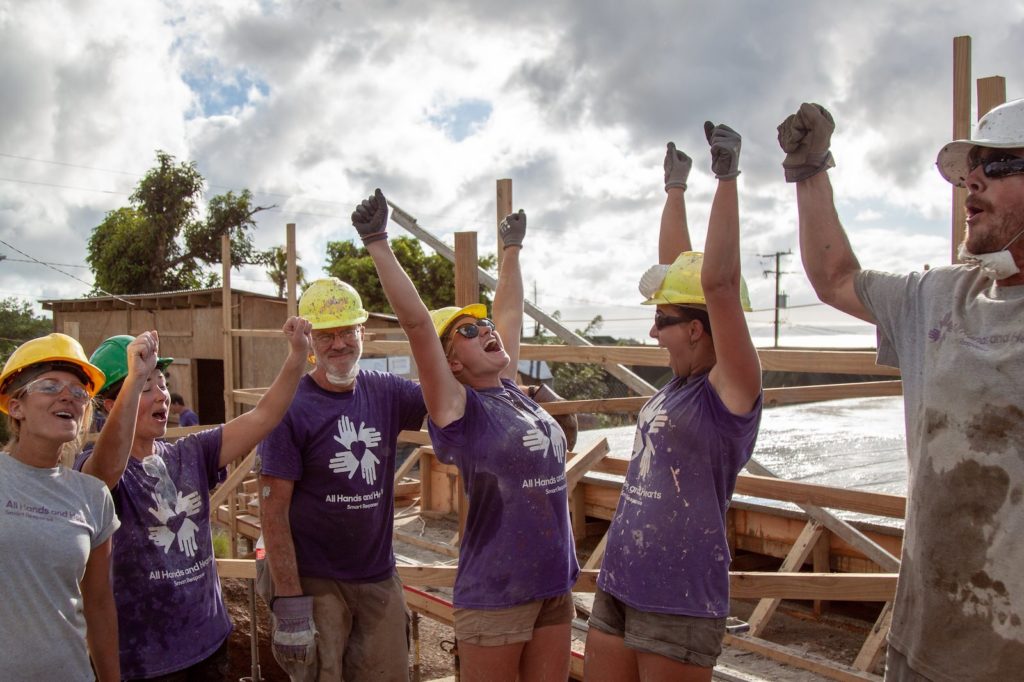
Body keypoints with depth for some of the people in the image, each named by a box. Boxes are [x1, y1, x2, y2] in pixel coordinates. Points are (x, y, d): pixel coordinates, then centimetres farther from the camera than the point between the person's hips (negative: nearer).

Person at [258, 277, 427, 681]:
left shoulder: (386, 393, 1)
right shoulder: (291, 408, -13)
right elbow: (273, 512, -13)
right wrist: (289, 603, -16)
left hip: (381, 579, 5)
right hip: (314, 584, -4)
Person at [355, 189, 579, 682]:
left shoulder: (511, 391, 6)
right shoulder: (457, 408, -11)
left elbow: (510, 312, 16)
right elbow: (416, 324, -20)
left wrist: (512, 248, 26)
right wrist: (378, 244, -22)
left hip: (556, 585, 7)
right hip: (494, 595, -7)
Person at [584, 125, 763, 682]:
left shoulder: (730, 390, -13)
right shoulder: (681, 381, 6)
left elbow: (718, 282, -25)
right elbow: (675, 270, 12)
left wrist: (727, 177, -22)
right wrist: (675, 188, 18)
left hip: (679, 606, -7)